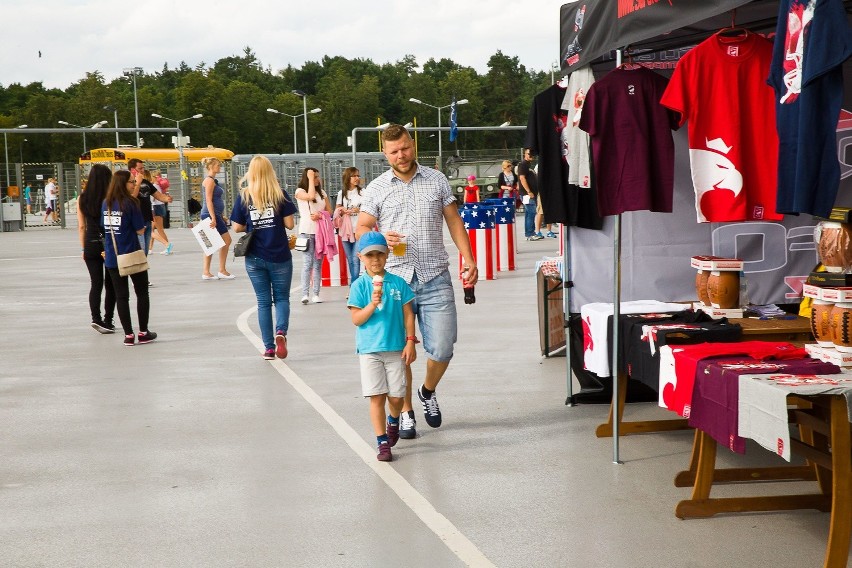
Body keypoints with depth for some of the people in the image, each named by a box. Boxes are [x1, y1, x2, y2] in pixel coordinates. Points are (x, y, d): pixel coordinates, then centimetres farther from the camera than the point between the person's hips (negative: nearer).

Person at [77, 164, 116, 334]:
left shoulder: (82, 199, 1)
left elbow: (81, 227, 5)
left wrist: (84, 248, 13)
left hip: (91, 245, 3)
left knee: (95, 284, 7)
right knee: (110, 284, 9)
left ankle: (96, 318, -7)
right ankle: (108, 321, 11)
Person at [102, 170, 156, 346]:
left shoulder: (106, 203, 4)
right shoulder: (130, 203, -13)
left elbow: (105, 227, 11)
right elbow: (140, 230, -12)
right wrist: (142, 227, 8)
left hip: (112, 257, 4)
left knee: (121, 296, 8)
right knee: (142, 293, 12)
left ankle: (128, 334, 7)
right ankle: (143, 332, 15)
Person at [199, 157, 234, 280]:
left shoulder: (213, 180, 18)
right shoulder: (209, 180, -11)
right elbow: (208, 200, -18)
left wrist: (222, 217, 24)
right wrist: (213, 218, -23)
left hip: (215, 215, 10)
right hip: (211, 215, -10)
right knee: (226, 240, -7)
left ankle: (206, 272, 9)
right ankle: (222, 271, -4)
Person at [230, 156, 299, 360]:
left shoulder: (243, 196, -3)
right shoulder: (280, 194, -6)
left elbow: (237, 227, -1)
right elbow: (290, 224, -6)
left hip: (255, 258, 1)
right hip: (280, 257, -1)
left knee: (263, 301, 11)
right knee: (282, 298, 11)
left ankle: (269, 347, 9)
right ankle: (281, 332, -16)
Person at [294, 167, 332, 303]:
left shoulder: (322, 192, 16)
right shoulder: (300, 191, 1)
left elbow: (329, 211, 13)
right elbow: (311, 196, -20)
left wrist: (320, 215, -8)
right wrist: (310, 178, -10)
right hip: (307, 231, -4)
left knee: (318, 263, 2)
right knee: (308, 262, -12)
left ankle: (316, 294, 3)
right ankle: (305, 294, -14)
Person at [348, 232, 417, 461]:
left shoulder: (398, 283, 2)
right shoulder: (359, 286, -3)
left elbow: (408, 314, 6)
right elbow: (357, 320, -6)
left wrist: (410, 341, 0)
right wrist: (373, 304, -21)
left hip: (396, 348, 2)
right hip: (369, 350, -2)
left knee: (396, 396, 5)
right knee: (377, 396, -4)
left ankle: (393, 421, 38)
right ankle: (382, 442, 4)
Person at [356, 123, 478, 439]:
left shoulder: (437, 181, 9)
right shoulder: (376, 189, 6)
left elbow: (454, 222, 13)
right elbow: (361, 229, 8)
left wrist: (469, 260, 5)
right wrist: (381, 238, -14)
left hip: (436, 279, 1)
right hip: (395, 280, 0)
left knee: (442, 349, -4)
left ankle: (428, 392, 26)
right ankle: (406, 413, 16)